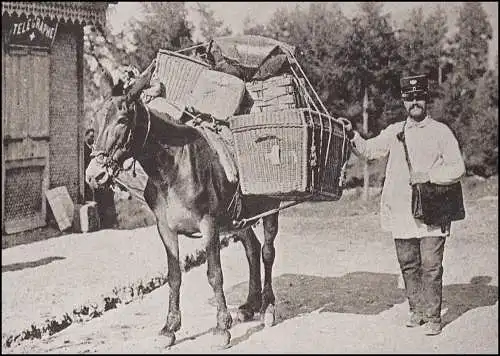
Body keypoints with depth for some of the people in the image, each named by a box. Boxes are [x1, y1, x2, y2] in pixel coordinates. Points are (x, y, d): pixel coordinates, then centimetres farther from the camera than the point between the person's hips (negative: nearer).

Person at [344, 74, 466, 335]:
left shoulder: (441, 132, 2)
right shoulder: (394, 132, 13)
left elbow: (458, 168, 0)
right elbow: (369, 150, 9)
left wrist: (429, 176, -13)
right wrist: (352, 136, -8)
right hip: (401, 213, 4)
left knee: (431, 266, -5)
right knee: (408, 265, 10)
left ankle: (433, 317, 4)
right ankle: (416, 310, 24)